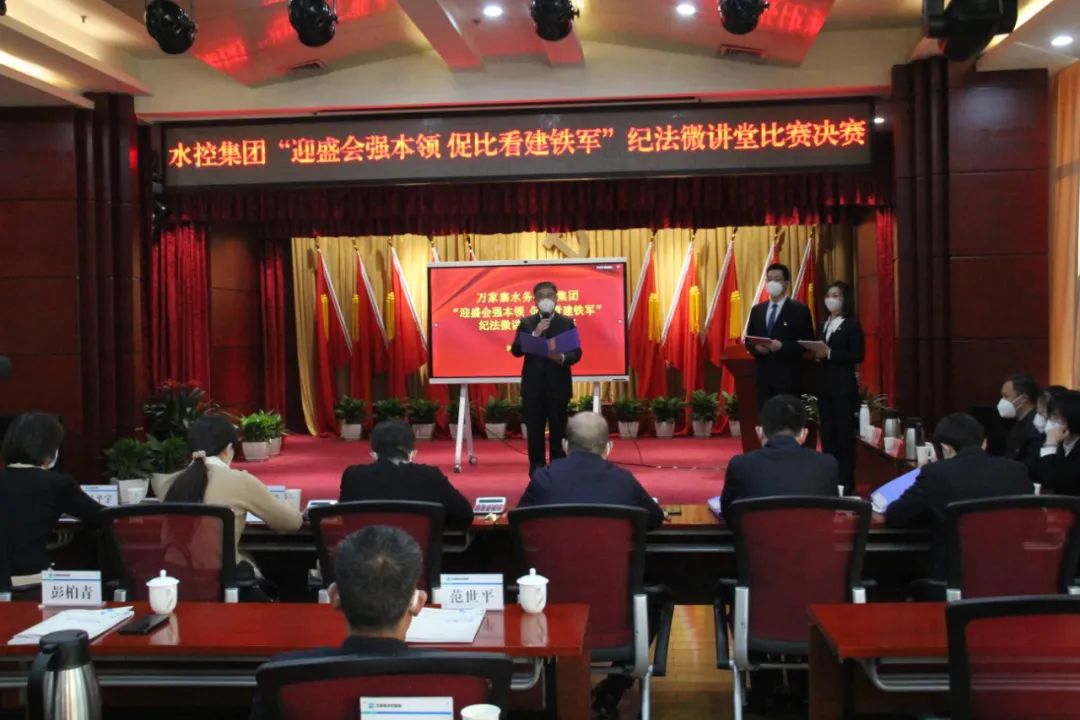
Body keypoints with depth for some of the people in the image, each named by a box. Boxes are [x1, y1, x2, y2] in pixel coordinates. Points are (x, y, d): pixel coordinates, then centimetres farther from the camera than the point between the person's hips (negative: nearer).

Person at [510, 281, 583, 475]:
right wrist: (535, 334, -15)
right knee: (534, 433, 4)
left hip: (558, 386, -1)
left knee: (559, 432, 2)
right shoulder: (526, 323, 8)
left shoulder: (567, 323, 5)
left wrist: (562, 358, -24)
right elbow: (515, 350, -4)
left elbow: (577, 353, -2)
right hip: (533, 387, 1)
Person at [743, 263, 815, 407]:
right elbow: (748, 340, 17)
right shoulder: (757, 310, 14)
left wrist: (782, 346, -18)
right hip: (763, 376, 5)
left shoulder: (799, 310, -1)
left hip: (787, 377, -4)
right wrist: (756, 347, -6)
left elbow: (808, 342, -5)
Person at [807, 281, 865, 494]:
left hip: (844, 385, -6)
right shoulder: (823, 325, 16)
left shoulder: (852, 325, -4)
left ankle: (846, 480, 1)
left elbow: (857, 356, -14)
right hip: (824, 384, 6)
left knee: (844, 432, -4)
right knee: (827, 431, 6)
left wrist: (829, 354, -20)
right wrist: (816, 354, -5)